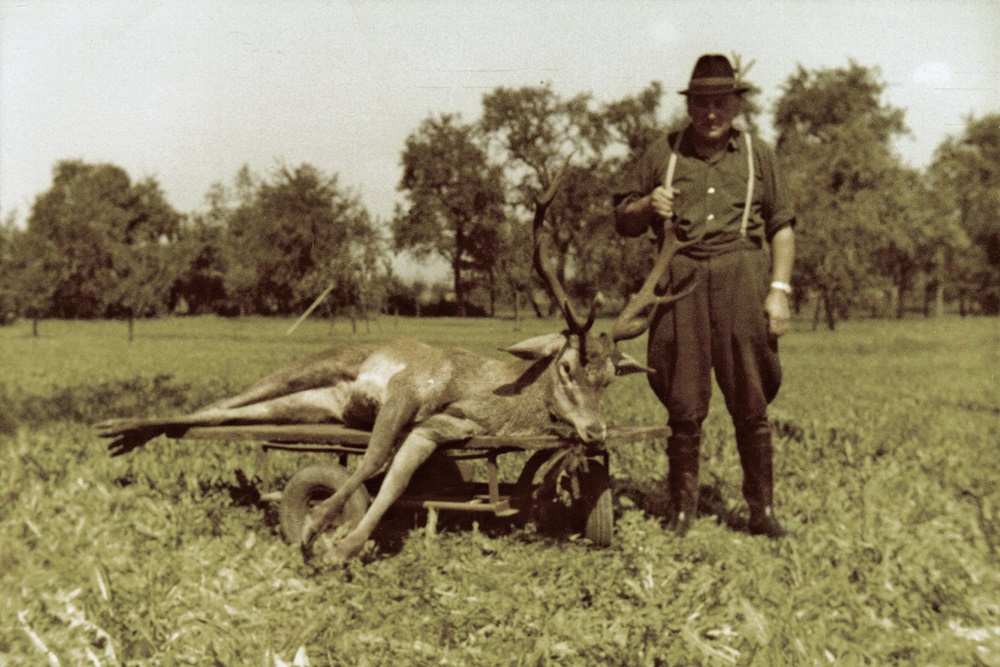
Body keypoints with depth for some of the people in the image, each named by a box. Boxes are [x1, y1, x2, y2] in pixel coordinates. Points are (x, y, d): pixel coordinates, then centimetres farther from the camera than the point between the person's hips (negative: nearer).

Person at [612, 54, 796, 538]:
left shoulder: (757, 154, 15)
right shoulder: (662, 154, 13)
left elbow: (782, 227, 13)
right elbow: (622, 222, 16)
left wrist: (779, 289, 2)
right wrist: (647, 206, -6)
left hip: (742, 278, 0)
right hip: (682, 279, 0)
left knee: (751, 402, -1)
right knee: (684, 403, 1)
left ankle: (762, 509, 9)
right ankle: (681, 508, 13)